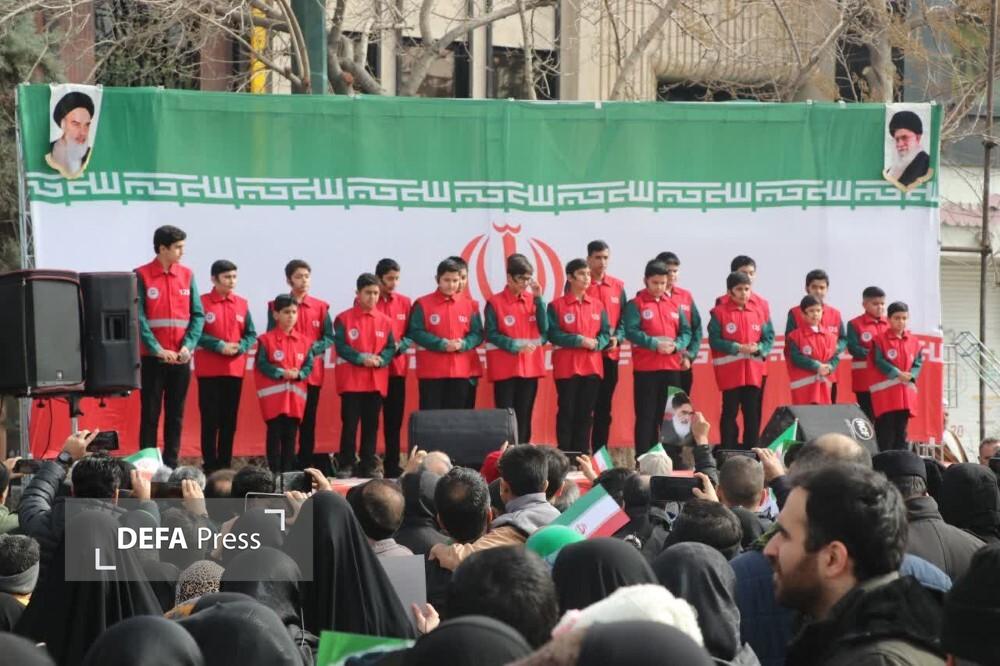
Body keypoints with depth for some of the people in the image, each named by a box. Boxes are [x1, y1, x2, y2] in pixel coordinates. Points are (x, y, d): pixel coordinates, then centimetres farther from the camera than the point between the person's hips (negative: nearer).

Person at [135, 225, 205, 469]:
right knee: (150, 414, 0)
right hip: (153, 357, -4)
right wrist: (157, 350, -17)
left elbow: (198, 315, 4)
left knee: (176, 415, 7)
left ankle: (171, 465, 12)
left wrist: (188, 346, -10)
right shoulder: (141, 276, -5)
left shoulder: (187, 275, 6)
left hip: (181, 358, 4)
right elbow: (139, 317, -9)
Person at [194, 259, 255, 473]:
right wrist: (220, 346, -19)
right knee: (210, 419, -2)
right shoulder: (202, 302, -4)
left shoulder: (242, 304, 8)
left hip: (235, 370, 4)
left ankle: (225, 464, 13)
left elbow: (251, 335, 8)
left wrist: (239, 347, -12)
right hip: (209, 370, -4)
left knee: (230, 420, 7)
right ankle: (210, 465, 2)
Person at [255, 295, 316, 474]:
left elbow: (309, 366, 6)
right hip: (273, 395, -4)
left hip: (296, 395, 4)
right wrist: (282, 373, -17)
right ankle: (275, 472, 4)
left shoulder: (305, 341, 8)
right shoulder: (266, 340, -4)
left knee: (290, 436, 7)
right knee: (275, 435, -1)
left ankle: (287, 471, 12)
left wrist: (298, 374, -14)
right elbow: (261, 365, -8)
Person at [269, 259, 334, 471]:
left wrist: (313, 349, -13)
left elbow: (329, 337, 5)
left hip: (313, 371, 2)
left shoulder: (321, 307, 7)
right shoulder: (277, 306, 3)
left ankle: (305, 465, 10)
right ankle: (286, 466, 0)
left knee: (309, 420, 5)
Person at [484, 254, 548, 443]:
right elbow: (491, 335, -7)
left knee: (524, 415, 6)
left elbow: (544, 329, -1)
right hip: (505, 367, -4)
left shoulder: (533, 300, 8)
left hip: (530, 366, 4)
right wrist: (516, 346, -17)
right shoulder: (495, 303, -4)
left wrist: (538, 298, -8)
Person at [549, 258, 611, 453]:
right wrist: (579, 340, -18)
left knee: (586, 414, 7)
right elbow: (553, 334, -10)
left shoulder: (598, 305, 10)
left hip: (592, 366, 4)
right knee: (566, 412, -2)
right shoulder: (557, 305, -3)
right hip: (566, 367, -4)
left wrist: (596, 343, -13)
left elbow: (606, 333, 9)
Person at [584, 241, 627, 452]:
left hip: (610, 354, 4)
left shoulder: (617, 286, 10)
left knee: (604, 406, 8)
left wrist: (617, 337, -6)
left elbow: (623, 318, 11)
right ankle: (578, 452, -1)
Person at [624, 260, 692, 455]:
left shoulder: (674, 305, 13)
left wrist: (676, 345, -11)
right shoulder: (635, 305, -2)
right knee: (646, 415, -3)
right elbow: (631, 331, -13)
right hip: (645, 367, -5)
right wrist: (654, 344, -23)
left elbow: (686, 331, 10)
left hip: (672, 366, 5)